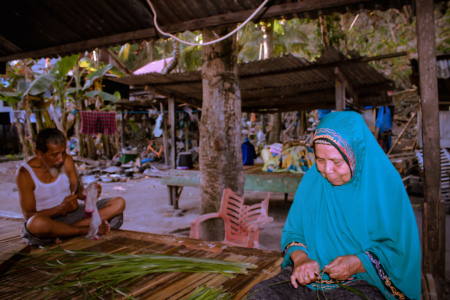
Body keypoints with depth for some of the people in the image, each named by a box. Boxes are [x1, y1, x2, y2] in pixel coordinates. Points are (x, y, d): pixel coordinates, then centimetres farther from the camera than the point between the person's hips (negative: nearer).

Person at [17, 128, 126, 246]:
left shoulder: (67, 160, 0)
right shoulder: (25, 173, -13)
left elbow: (77, 190, 7)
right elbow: (28, 215, -15)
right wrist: (61, 209, -30)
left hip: (73, 214, 5)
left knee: (119, 203, -13)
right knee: (37, 223, -43)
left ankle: (65, 230, -23)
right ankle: (87, 230, -20)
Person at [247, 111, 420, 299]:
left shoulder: (386, 185, -8)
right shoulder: (312, 179, 2)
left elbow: (402, 249, -6)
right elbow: (293, 231, 8)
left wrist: (359, 263, -20)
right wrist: (300, 258, -12)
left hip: (364, 281, -2)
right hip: (309, 276, 3)